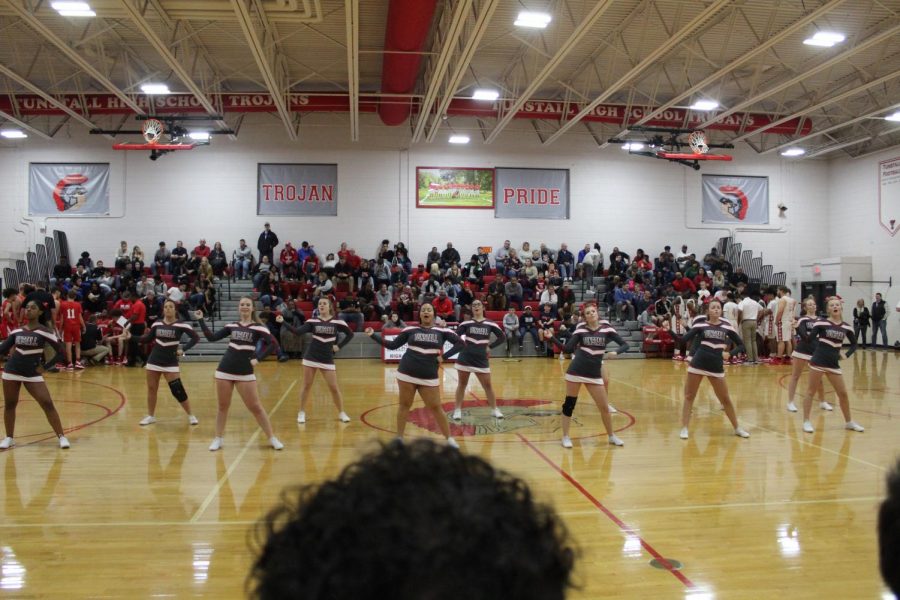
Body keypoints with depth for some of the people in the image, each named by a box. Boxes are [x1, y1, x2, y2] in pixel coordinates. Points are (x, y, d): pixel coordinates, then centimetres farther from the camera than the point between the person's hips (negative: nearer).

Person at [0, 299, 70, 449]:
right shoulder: (17, 331, 6)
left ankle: (62, 436, -2)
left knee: (47, 404, -9)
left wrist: (45, 366, -9)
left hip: (33, 374, -4)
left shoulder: (44, 331, -6)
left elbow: (60, 351, -7)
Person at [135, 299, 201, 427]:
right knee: (151, 389, 10)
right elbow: (147, 339, 11)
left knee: (178, 390, -6)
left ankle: (191, 415, 8)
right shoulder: (157, 324, 3)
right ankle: (151, 416, 25)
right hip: (154, 361, 4)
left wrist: (183, 350, -18)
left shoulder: (181, 325, -10)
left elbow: (196, 337, -14)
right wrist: (131, 337, 3)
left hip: (170, 363, -4)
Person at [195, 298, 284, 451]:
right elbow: (212, 337, 11)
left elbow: (273, 344, -13)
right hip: (224, 371, 3)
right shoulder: (232, 326, 9)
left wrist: (258, 358, -16)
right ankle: (218, 439, 23)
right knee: (223, 406, 10)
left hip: (245, 373, -3)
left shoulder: (258, 327, -3)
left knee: (255, 407, -1)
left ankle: (272, 438, 9)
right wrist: (201, 320, 6)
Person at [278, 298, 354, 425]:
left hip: (327, 359, -1)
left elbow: (350, 334, 7)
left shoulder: (337, 321, -3)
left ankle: (341, 413, 18)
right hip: (311, 358, 1)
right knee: (307, 386, 6)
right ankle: (302, 413, 19)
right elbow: (298, 332, -12)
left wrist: (339, 346, -1)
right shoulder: (313, 321, -1)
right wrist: (283, 322, -22)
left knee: (334, 387, 2)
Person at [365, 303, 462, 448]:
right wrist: (373, 335, 0)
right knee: (404, 405, 8)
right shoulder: (411, 330, 3)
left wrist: (444, 357, -7)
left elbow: (460, 343, 0)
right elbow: (393, 345, 6)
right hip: (406, 374, 1)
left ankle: (449, 439, 16)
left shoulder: (441, 331, 1)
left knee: (436, 407, 4)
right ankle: (399, 438, 21)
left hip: (429, 377, -1)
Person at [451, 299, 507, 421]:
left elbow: (502, 337, 5)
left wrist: (490, 346, -1)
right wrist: (462, 344, -12)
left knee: (488, 385, 7)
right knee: (462, 384, 8)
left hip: (481, 359, 1)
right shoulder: (466, 323, -1)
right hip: (465, 359, 0)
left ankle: (494, 409, 21)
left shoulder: (490, 324, 0)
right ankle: (457, 410, 18)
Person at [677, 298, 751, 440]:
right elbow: (684, 340, -6)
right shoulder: (700, 324, -1)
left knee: (725, 399, 10)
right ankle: (684, 428, 11)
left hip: (716, 367, 1)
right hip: (697, 365, -1)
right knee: (689, 397, 2)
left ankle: (737, 428, 26)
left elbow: (741, 345, 7)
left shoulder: (726, 326, 3)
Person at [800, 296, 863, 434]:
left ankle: (848, 422, 27)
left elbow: (854, 344, 16)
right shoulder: (821, 323, -7)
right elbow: (809, 338, -11)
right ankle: (806, 422, 9)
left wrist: (847, 355, 5)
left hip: (834, 364, 4)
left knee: (843, 393, 10)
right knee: (811, 391, 1)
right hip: (818, 362, -4)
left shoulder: (846, 327, 5)